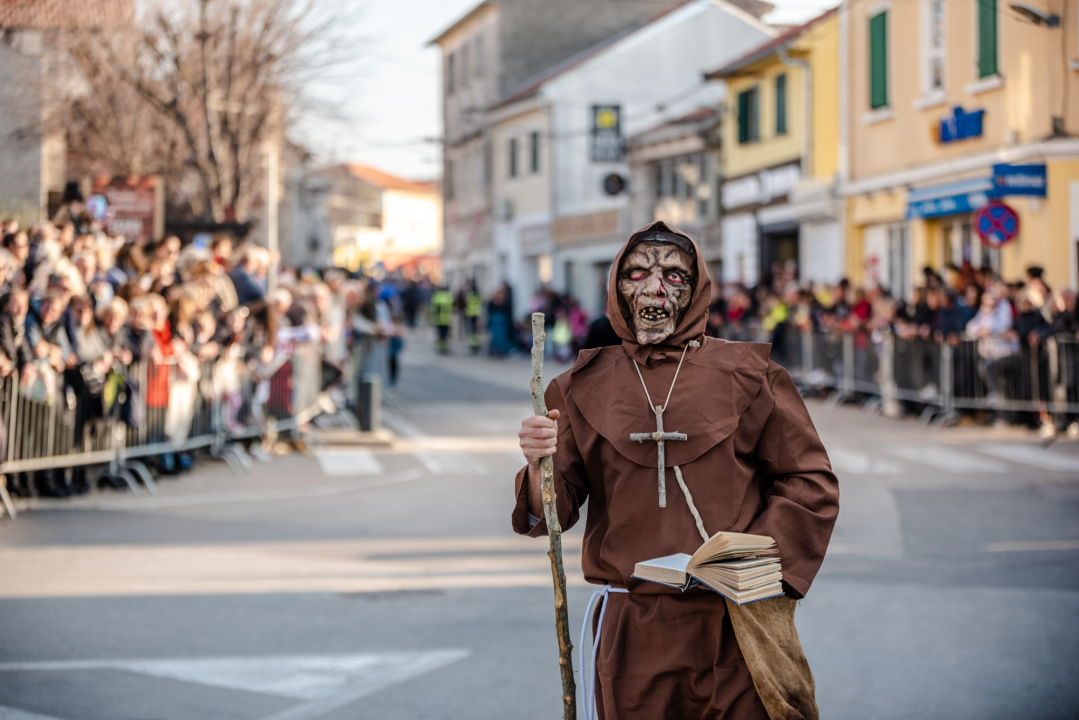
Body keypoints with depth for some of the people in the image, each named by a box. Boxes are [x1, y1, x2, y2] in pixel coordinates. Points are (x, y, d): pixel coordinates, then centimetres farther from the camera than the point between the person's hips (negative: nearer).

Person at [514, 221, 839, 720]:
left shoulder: (745, 374, 3)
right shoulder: (582, 388, 7)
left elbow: (809, 483, 4)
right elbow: (553, 512, 2)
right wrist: (540, 466, -20)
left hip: (737, 630, -1)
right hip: (633, 636, 1)